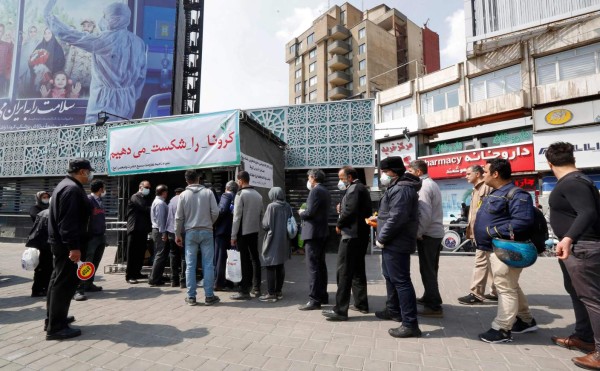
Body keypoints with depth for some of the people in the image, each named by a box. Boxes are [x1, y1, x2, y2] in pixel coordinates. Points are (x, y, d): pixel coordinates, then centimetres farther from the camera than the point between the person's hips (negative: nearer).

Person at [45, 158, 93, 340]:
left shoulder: (66, 185, 15)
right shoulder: (72, 189, -19)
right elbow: (68, 221, -26)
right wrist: (74, 246, -26)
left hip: (60, 242, 11)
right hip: (67, 244, -11)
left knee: (58, 281, 19)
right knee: (65, 283, -5)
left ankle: (53, 318, 32)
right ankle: (56, 327, 3)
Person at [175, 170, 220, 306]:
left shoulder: (183, 195, 0)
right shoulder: (208, 192, -2)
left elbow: (179, 217, 2)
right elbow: (215, 212, -5)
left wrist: (178, 234, 12)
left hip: (190, 232, 1)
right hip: (206, 231, -1)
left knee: (190, 265, 7)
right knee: (208, 264, 3)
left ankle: (191, 296, 12)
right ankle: (209, 296, 7)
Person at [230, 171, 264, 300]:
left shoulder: (240, 194, -10)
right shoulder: (258, 195, 9)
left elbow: (237, 216, -13)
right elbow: (261, 215, 9)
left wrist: (233, 236, -10)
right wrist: (258, 228, 16)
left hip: (243, 232, -6)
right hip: (255, 231, 6)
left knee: (245, 261, -2)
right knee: (255, 259, 12)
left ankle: (244, 291, 4)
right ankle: (256, 288, 20)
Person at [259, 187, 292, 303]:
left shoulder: (271, 206, -15)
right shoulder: (287, 206, 2)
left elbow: (266, 225, -15)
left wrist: (264, 225, 6)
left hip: (273, 241, -6)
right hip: (284, 240, 6)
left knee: (271, 267, 2)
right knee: (280, 266, 14)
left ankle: (271, 294, 6)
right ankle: (278, 291, 22)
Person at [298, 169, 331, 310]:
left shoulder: (315, 191, -13)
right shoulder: (325, 192, 16)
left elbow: (310, 212, -20)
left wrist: (301, 213, -1)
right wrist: (305, 212, 15)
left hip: (313, 232, -10)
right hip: (322, 232, 10)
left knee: (313, 267, -7)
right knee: (320, 265, 14)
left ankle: (314, 300, -3)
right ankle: (322, 296, 23)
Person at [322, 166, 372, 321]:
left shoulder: (354, 189, -13)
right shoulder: (361, 188, 19)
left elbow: (350, 211, -25)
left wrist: (339, 224, -10)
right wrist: (341, 209, 7)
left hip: (351, 235, -11)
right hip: (361, 234, 11)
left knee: (344, 272, -8)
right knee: (358, 270, 17)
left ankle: (340, 310, -4)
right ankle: (361, 303, 26)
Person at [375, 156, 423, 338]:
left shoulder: (401, 190, -20)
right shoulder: (397, 188, 16)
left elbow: (396, 218, -27)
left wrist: (381, 238, -19)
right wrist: (378, 218, 10)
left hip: (396, 243, -11)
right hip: (393, 242, 11)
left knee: (401, 281, -6)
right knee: (390, 277, 22)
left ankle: (410, 324, 3)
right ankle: (393, 310, 37)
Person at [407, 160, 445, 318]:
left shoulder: (423, 186, -16)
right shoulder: (432, 184, 14)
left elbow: (425, 214, -24)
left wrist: (418, 233, -16)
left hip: (427, 234, -10)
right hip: (436, 232, 10)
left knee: (427, 270, -1)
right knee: (431, 269, 18)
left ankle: (434, 306, 5)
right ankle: (429, 297, 31)